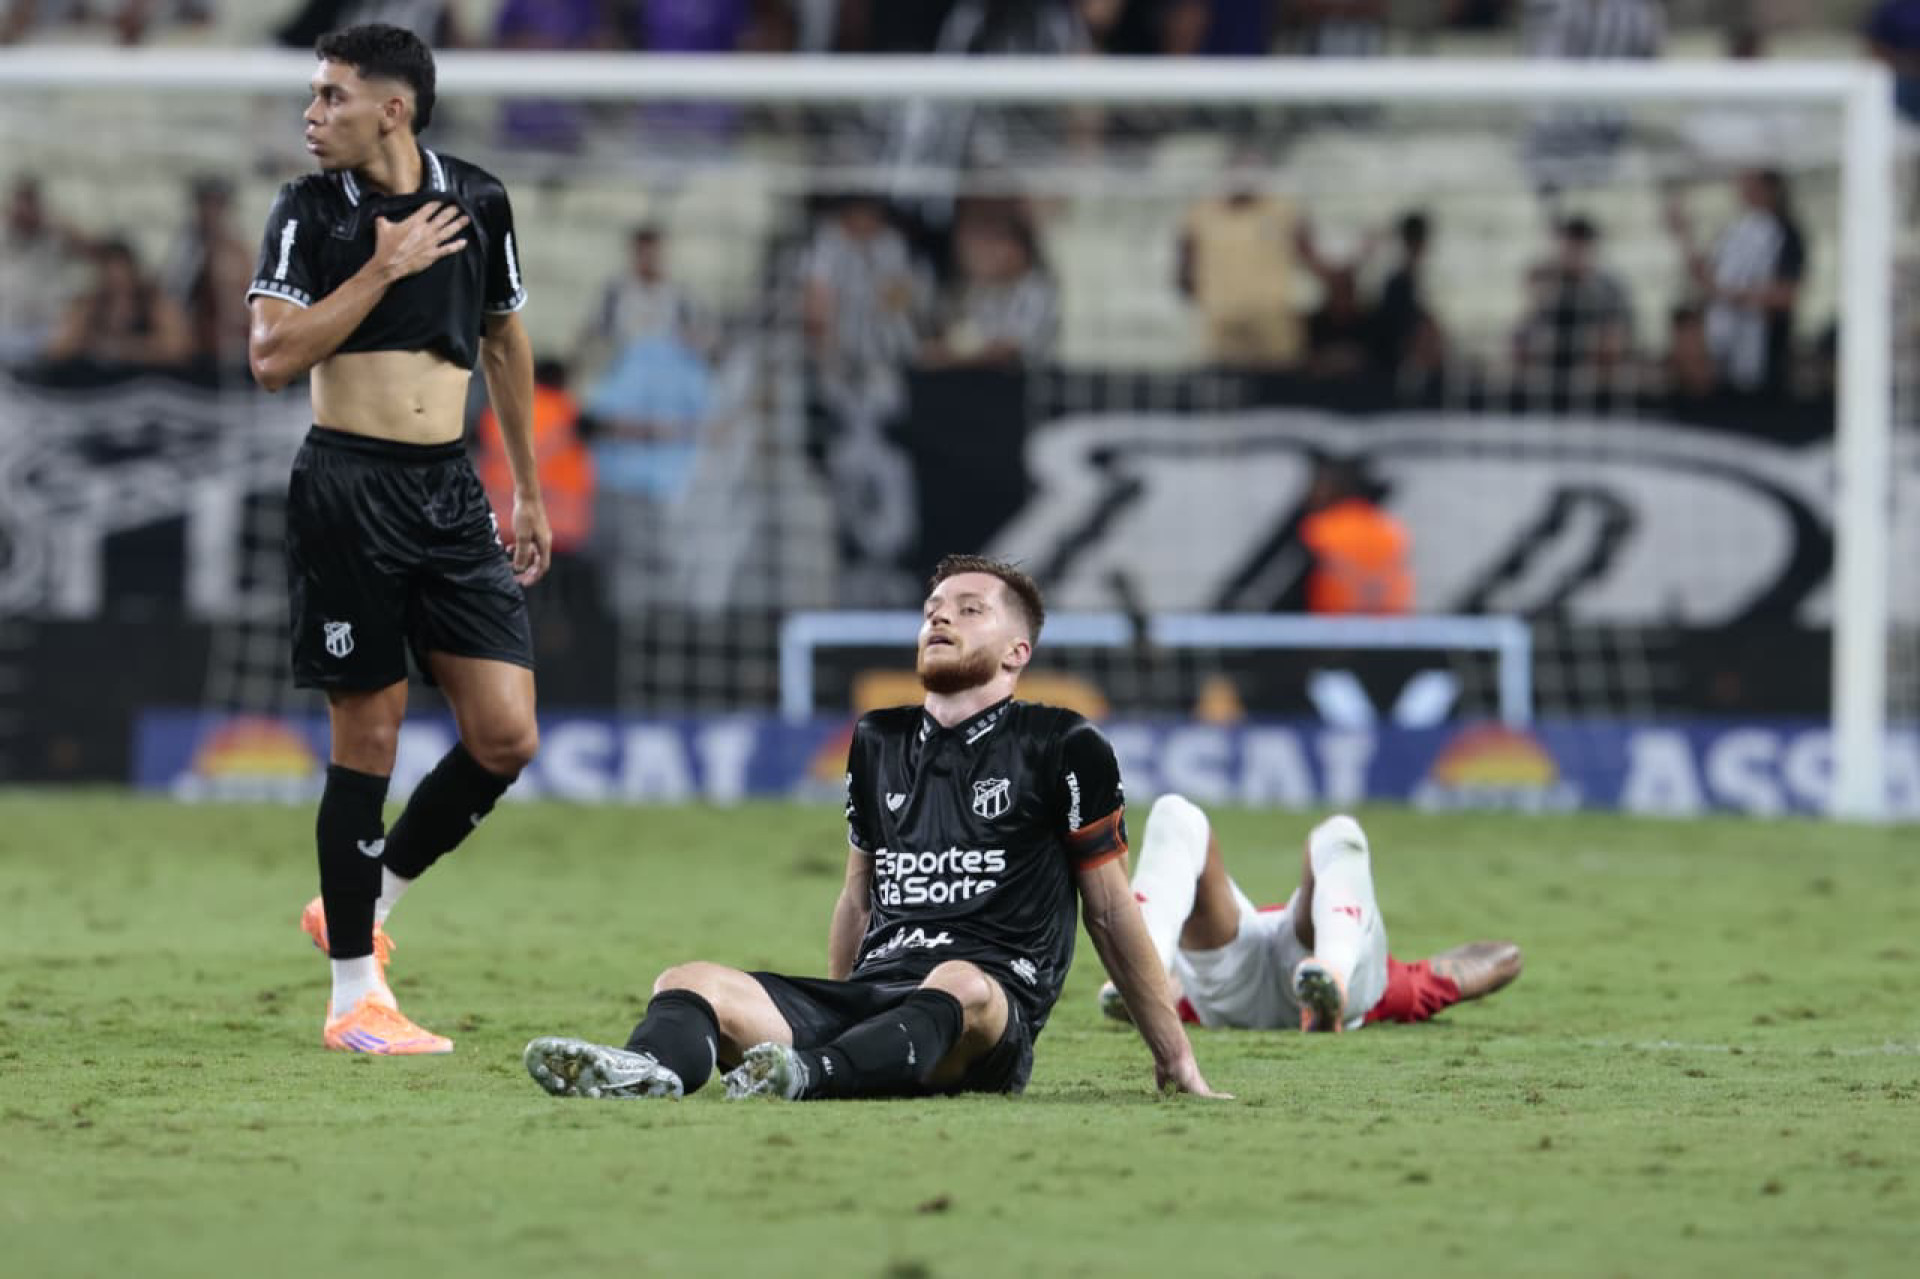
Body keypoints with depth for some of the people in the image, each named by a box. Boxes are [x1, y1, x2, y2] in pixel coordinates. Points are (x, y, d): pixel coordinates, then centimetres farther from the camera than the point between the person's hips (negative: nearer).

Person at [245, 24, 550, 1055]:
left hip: (450, 493, 4)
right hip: (347, 492, -4)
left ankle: (368, 901, 17)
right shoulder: (308, 213, -2)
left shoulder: (477, 203, 7)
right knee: (368, 736, -3)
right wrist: (383, 269, -14)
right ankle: (354, 992, 6)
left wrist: (529, 489, 23)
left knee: (506, 738, -5)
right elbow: (271, 357, -13)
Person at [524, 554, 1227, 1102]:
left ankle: (808, 1073, -66)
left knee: (959, 986, -42)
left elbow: (1110, 911, 10)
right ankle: (649, 1068, -55)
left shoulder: (1061, 748, 7)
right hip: (872, 992, 5)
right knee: (688, 982, -20)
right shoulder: (879, 742, 22)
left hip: (993, 1014, -5)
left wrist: (1176, 1063, 11)